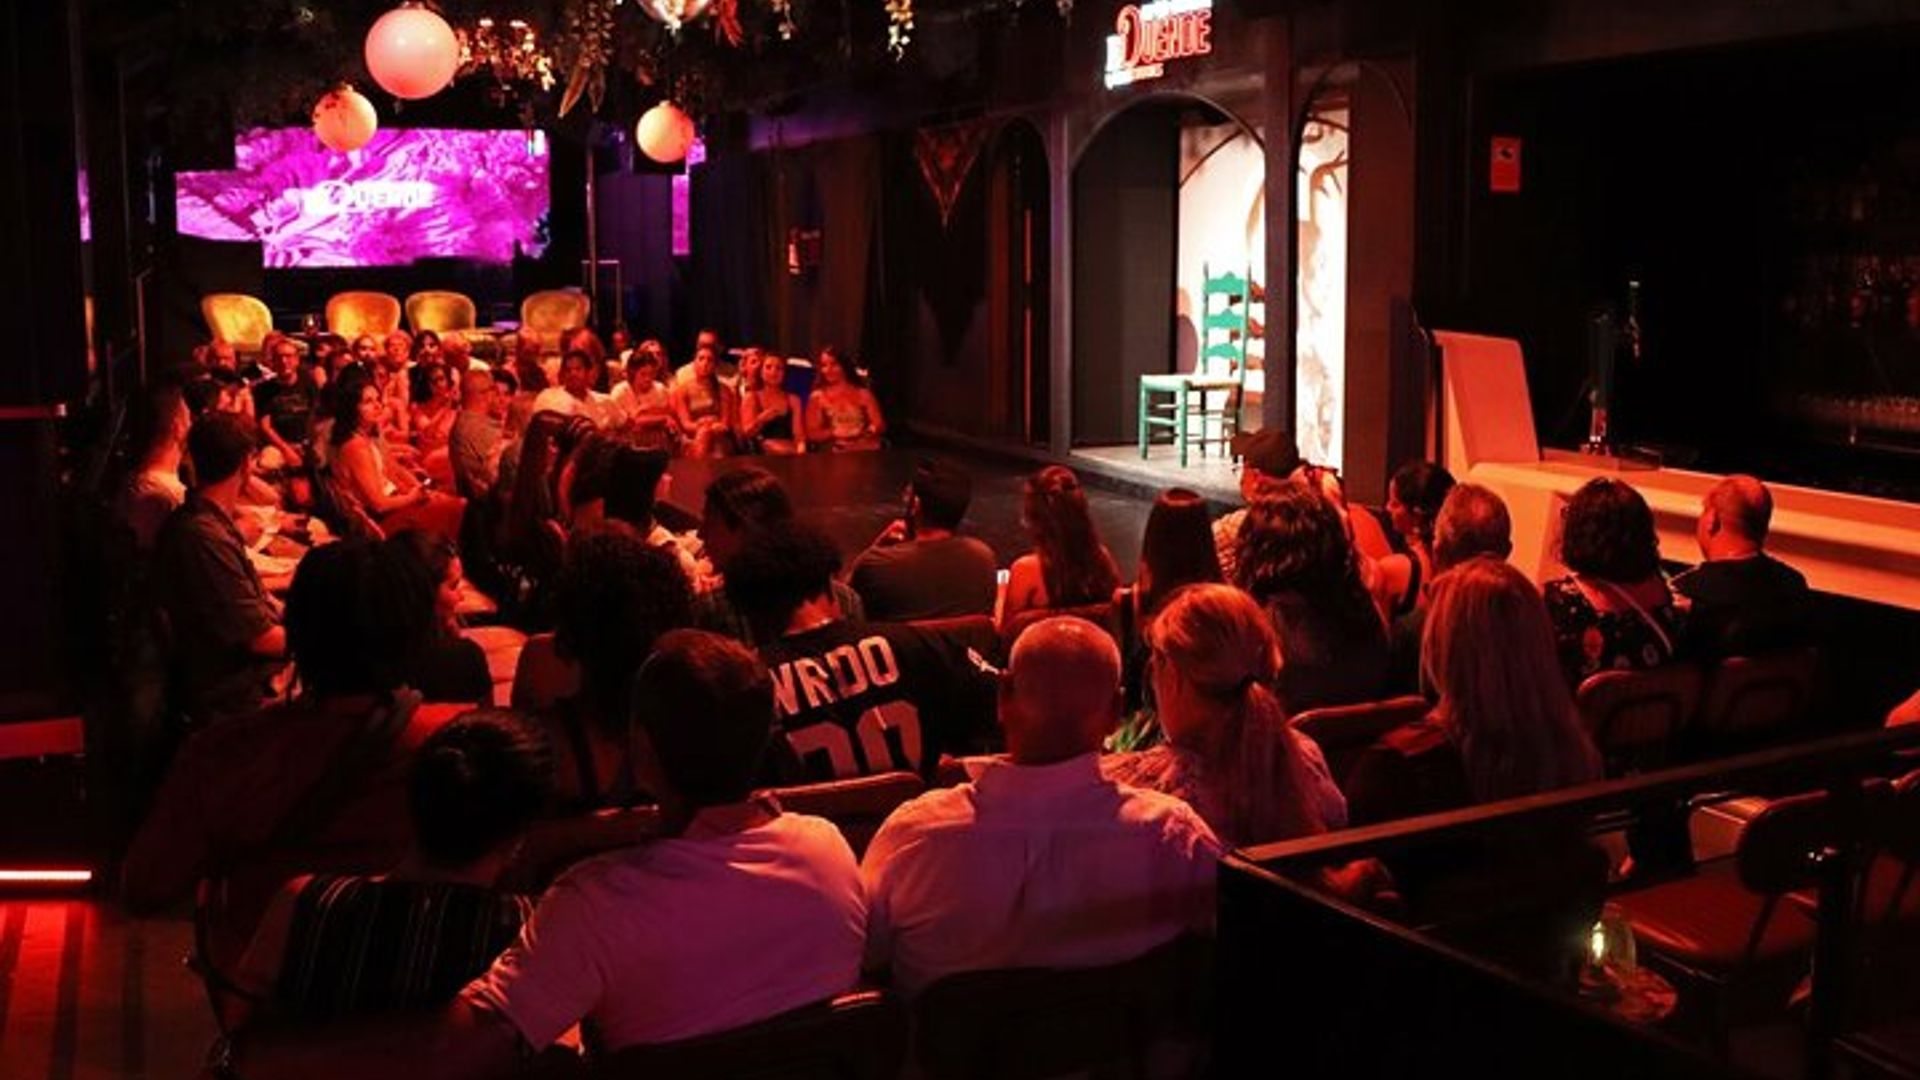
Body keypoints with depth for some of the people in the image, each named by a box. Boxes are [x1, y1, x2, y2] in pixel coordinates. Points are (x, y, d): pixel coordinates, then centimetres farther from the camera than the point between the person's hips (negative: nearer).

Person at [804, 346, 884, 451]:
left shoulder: (863, 393, 12)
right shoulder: (817, 397, 10)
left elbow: (880, 425, 5)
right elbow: (812, 434, 3)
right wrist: (834, 433, -14)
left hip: (868, 451, 0)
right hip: (837, 454, 0)